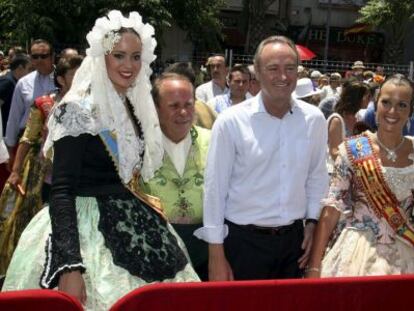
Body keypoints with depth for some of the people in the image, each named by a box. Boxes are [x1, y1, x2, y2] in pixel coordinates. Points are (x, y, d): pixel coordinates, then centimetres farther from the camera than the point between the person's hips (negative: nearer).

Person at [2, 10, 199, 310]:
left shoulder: (137, 108, 9)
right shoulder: (79, 110, -13)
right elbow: (61, 191, -18)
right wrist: (69, 266, -25)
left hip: (130, 228, 7)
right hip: (88, 232, -7)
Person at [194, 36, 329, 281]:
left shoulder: (314, 119, -1)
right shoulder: (231, 121, -12)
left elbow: (317, 176, 10)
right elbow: (215, 189, -9)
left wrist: (312, 222, 7)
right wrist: (216, 256, -7)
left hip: (294, 239, 4)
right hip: (244, 241, -3)